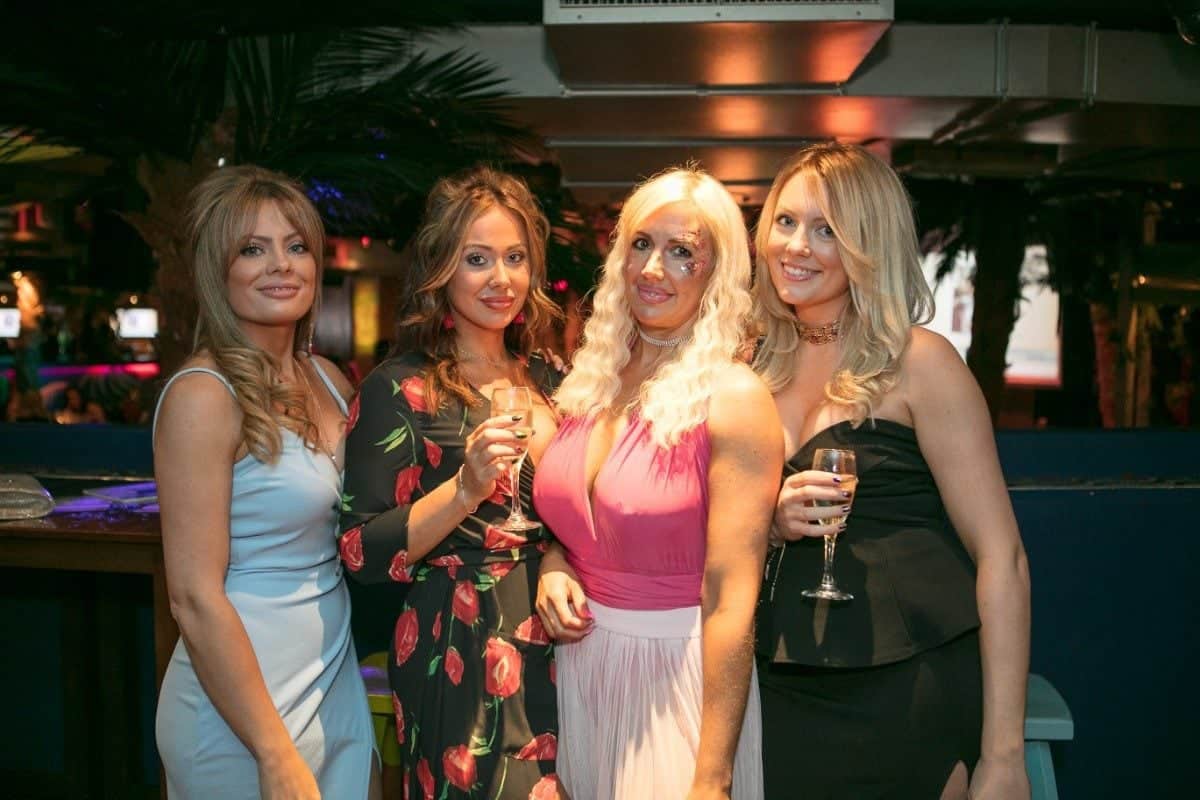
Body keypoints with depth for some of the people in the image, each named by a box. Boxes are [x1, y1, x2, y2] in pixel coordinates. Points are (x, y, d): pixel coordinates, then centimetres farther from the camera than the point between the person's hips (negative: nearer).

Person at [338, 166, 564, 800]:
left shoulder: (544, 378, 8)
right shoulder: (400, 388, -10)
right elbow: (361, 553, -15)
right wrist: (466, 488, -26)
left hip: (549, 640, 6)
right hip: (455, 655, -5)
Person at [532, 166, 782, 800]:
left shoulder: (733, 397, -15)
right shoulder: (589, 382, 2)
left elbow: (730, 603, -18)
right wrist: (551, 568, -4)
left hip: (677, 672, -5)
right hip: (575, 672, 6)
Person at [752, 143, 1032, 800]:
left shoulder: (916, 362, -10)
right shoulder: (763, 369, 5)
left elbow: (1000, 558, -13)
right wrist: (772, 522, -8)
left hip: (910, 695, -5)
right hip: (785, 698, 5)